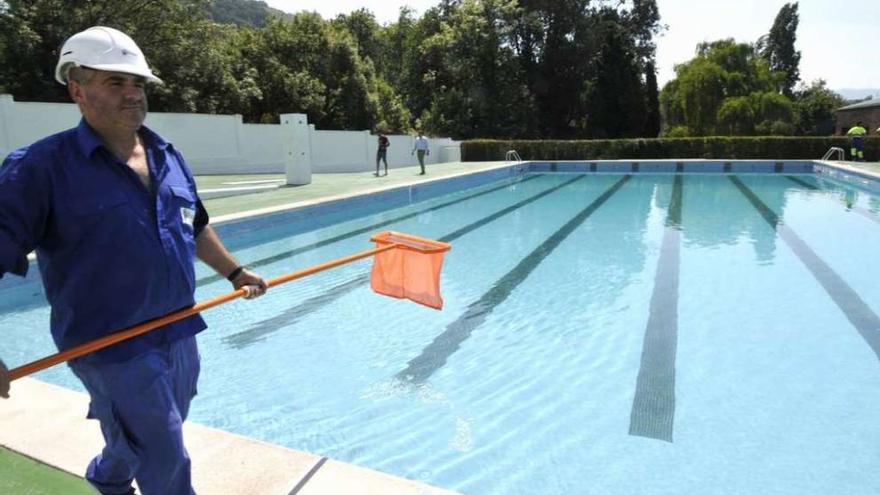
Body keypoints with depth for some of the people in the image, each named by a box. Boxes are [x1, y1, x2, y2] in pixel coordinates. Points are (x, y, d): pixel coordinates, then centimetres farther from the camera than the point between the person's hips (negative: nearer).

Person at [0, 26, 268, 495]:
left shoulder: (168, 157, 6)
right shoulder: (40, 167, -14)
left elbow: (195, 227, 18)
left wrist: (233, 271, 16)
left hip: (180, 334, 7)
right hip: (114, 347, -6)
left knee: (144, 441, 27)